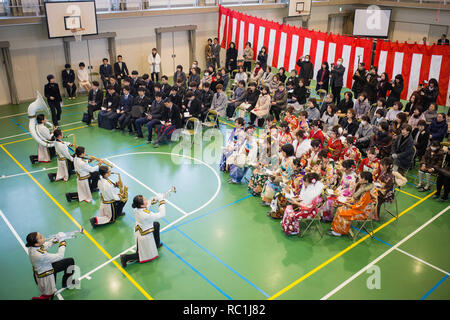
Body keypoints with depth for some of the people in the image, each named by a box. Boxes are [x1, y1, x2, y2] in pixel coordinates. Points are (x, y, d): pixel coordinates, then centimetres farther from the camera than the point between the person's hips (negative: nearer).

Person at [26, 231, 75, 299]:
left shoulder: (32, 247, -20)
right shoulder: (39, 255, -45)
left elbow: (46, 245, 2)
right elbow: (59, 256, -31)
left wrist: (55, 240, -15)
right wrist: (62, 244, -18)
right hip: (45, 277, -9)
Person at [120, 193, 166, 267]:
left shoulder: (137, 208, -18)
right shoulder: (146, 214, -40)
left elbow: (148, 203, 2)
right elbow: (162, 214, -30)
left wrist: (155, 199, -13)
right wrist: (162, 201, -25)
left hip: (139, 230, 8)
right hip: (145, 236, -7)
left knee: (156, 224, 29)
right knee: (146, 255, 15)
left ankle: (156, 244, 44)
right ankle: (126, 257, 5)